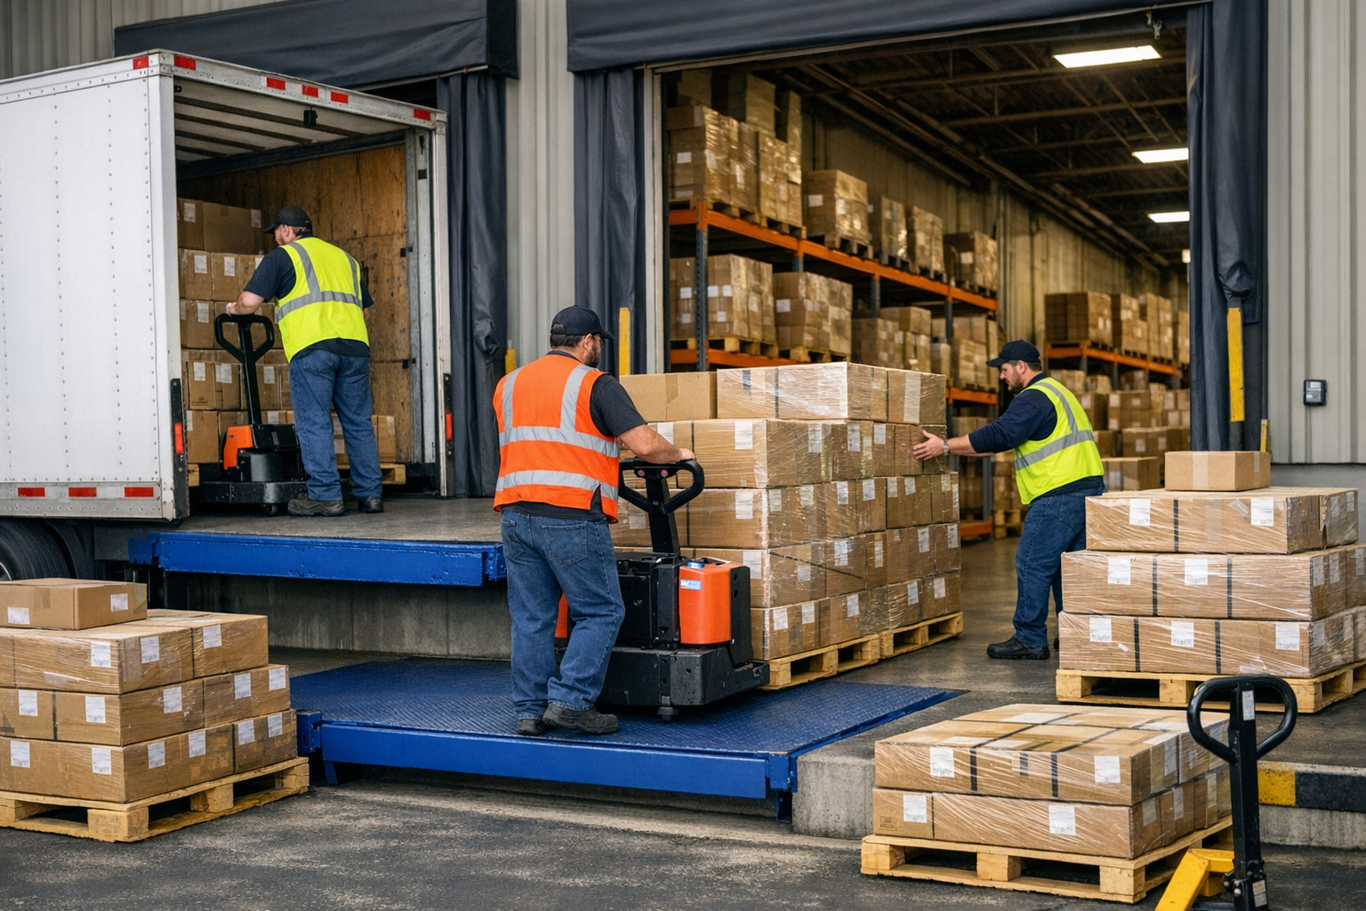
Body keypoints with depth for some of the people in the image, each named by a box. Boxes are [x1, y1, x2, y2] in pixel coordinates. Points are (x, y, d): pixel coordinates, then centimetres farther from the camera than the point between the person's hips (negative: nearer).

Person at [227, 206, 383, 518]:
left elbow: (250, 301, 0)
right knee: (359, 423, 8)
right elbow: (366, 308, 29)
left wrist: (235, 308, 21)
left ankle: (326, 495, -6)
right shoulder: (344, 257, 26)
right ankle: (370, 494, 8)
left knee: (314, 423, -2)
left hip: (311, 348, -5)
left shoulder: (282, 256, 8)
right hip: (354, 346, 5)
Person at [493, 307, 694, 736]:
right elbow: (644, 445, -9)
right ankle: (570, 701, -3)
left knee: (531, 617, 10)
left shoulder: (508, 384, 18)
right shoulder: (595, 384, -2)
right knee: (601, 612, 4)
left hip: (516, 515, 6)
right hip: (572, 519, -6)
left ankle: (530, 710, 12)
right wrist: (678, 454, 12)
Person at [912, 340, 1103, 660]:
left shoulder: (1034, 399, -10)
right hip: (1089, 489, 10)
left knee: (1032, 565, -4)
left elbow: (998, 435, -19)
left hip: (1061, 495, -10)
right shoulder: (1055, 391, 23)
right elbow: (1006, 438, 27)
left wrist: (946, 446, -13)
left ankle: (1030, 639, -1)